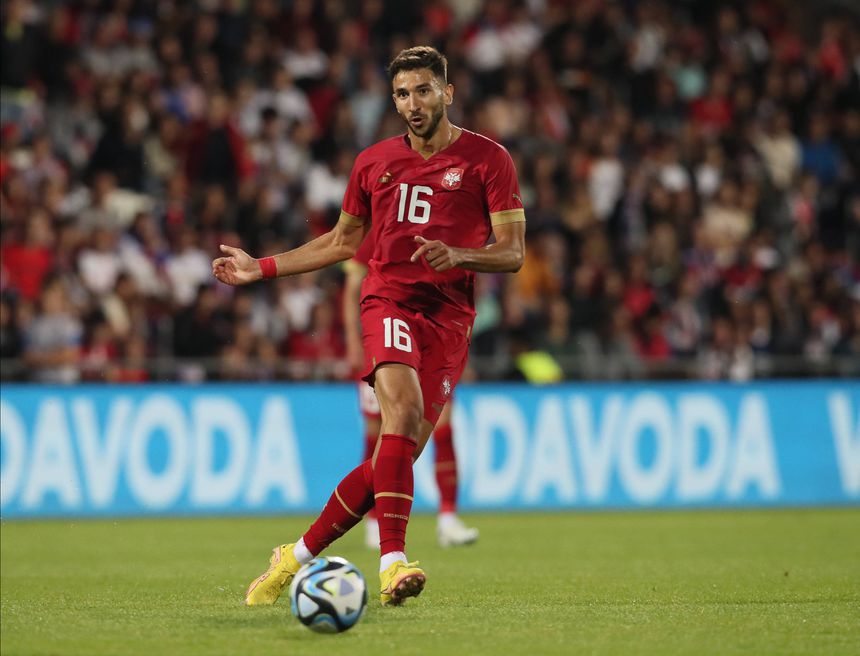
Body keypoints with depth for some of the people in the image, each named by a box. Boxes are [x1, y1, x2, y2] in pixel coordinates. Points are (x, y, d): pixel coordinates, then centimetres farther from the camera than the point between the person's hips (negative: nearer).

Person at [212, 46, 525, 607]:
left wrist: (458, 256, -19)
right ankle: (393, 561, -37)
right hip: (389, 301, 0)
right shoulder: (374, 162, 14)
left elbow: (512, 252, 0)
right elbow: (344, 242, 27)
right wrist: (263, 268, 23)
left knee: (399, 453, -7)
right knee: (404, 408, -29)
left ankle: (299, 555, 9)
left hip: (451, 316, 0)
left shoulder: (488, 160, 4)